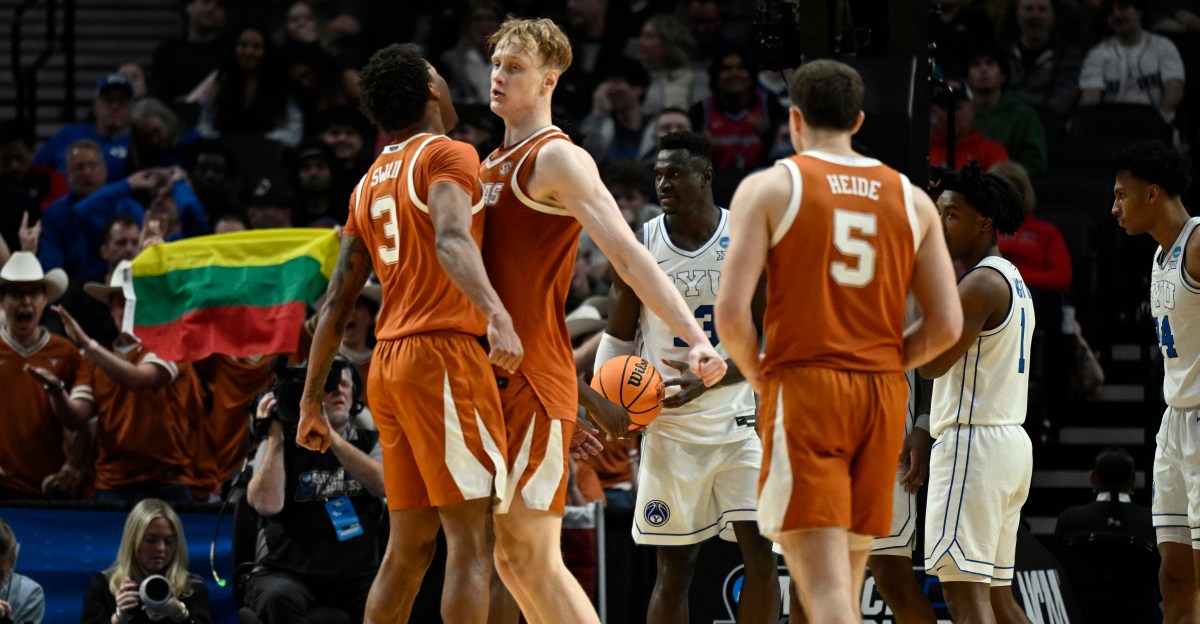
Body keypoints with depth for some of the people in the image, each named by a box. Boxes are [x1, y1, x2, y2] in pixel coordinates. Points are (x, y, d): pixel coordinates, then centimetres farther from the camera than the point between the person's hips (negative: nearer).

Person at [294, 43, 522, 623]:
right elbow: (452, 239, -25)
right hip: (443, 356, -8)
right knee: (472, 539, -9)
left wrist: (311, 401, 21)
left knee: (408, 544, 11)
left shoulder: (370, 183, 19)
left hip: (390, 361, 8)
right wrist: (496, 314, -40)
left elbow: (338, 300, 18)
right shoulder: (448, 155, -4)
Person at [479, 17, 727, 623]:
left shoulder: (557, 159, -9)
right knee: (511, 559, 8)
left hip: (532, 379, -9)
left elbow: (628, 255, -20)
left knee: (533, 556, -12)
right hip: (491, 377, 9)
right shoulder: (492, 165, 18)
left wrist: (696, 339, -30)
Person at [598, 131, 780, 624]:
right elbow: (618, 337, 9)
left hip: (737, 418, 0)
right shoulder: (639, 248, 0)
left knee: (760, 553, -9)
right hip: (668, 424, 1)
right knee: (674, 565, 1)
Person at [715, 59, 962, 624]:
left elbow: (731, 311, -10)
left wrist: (756, 374, 8)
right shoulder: (911, 200, 11)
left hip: (803, 388, -4)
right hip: (883, 397, 5)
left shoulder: (769, 188, -1)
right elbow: (947, 325, 6)